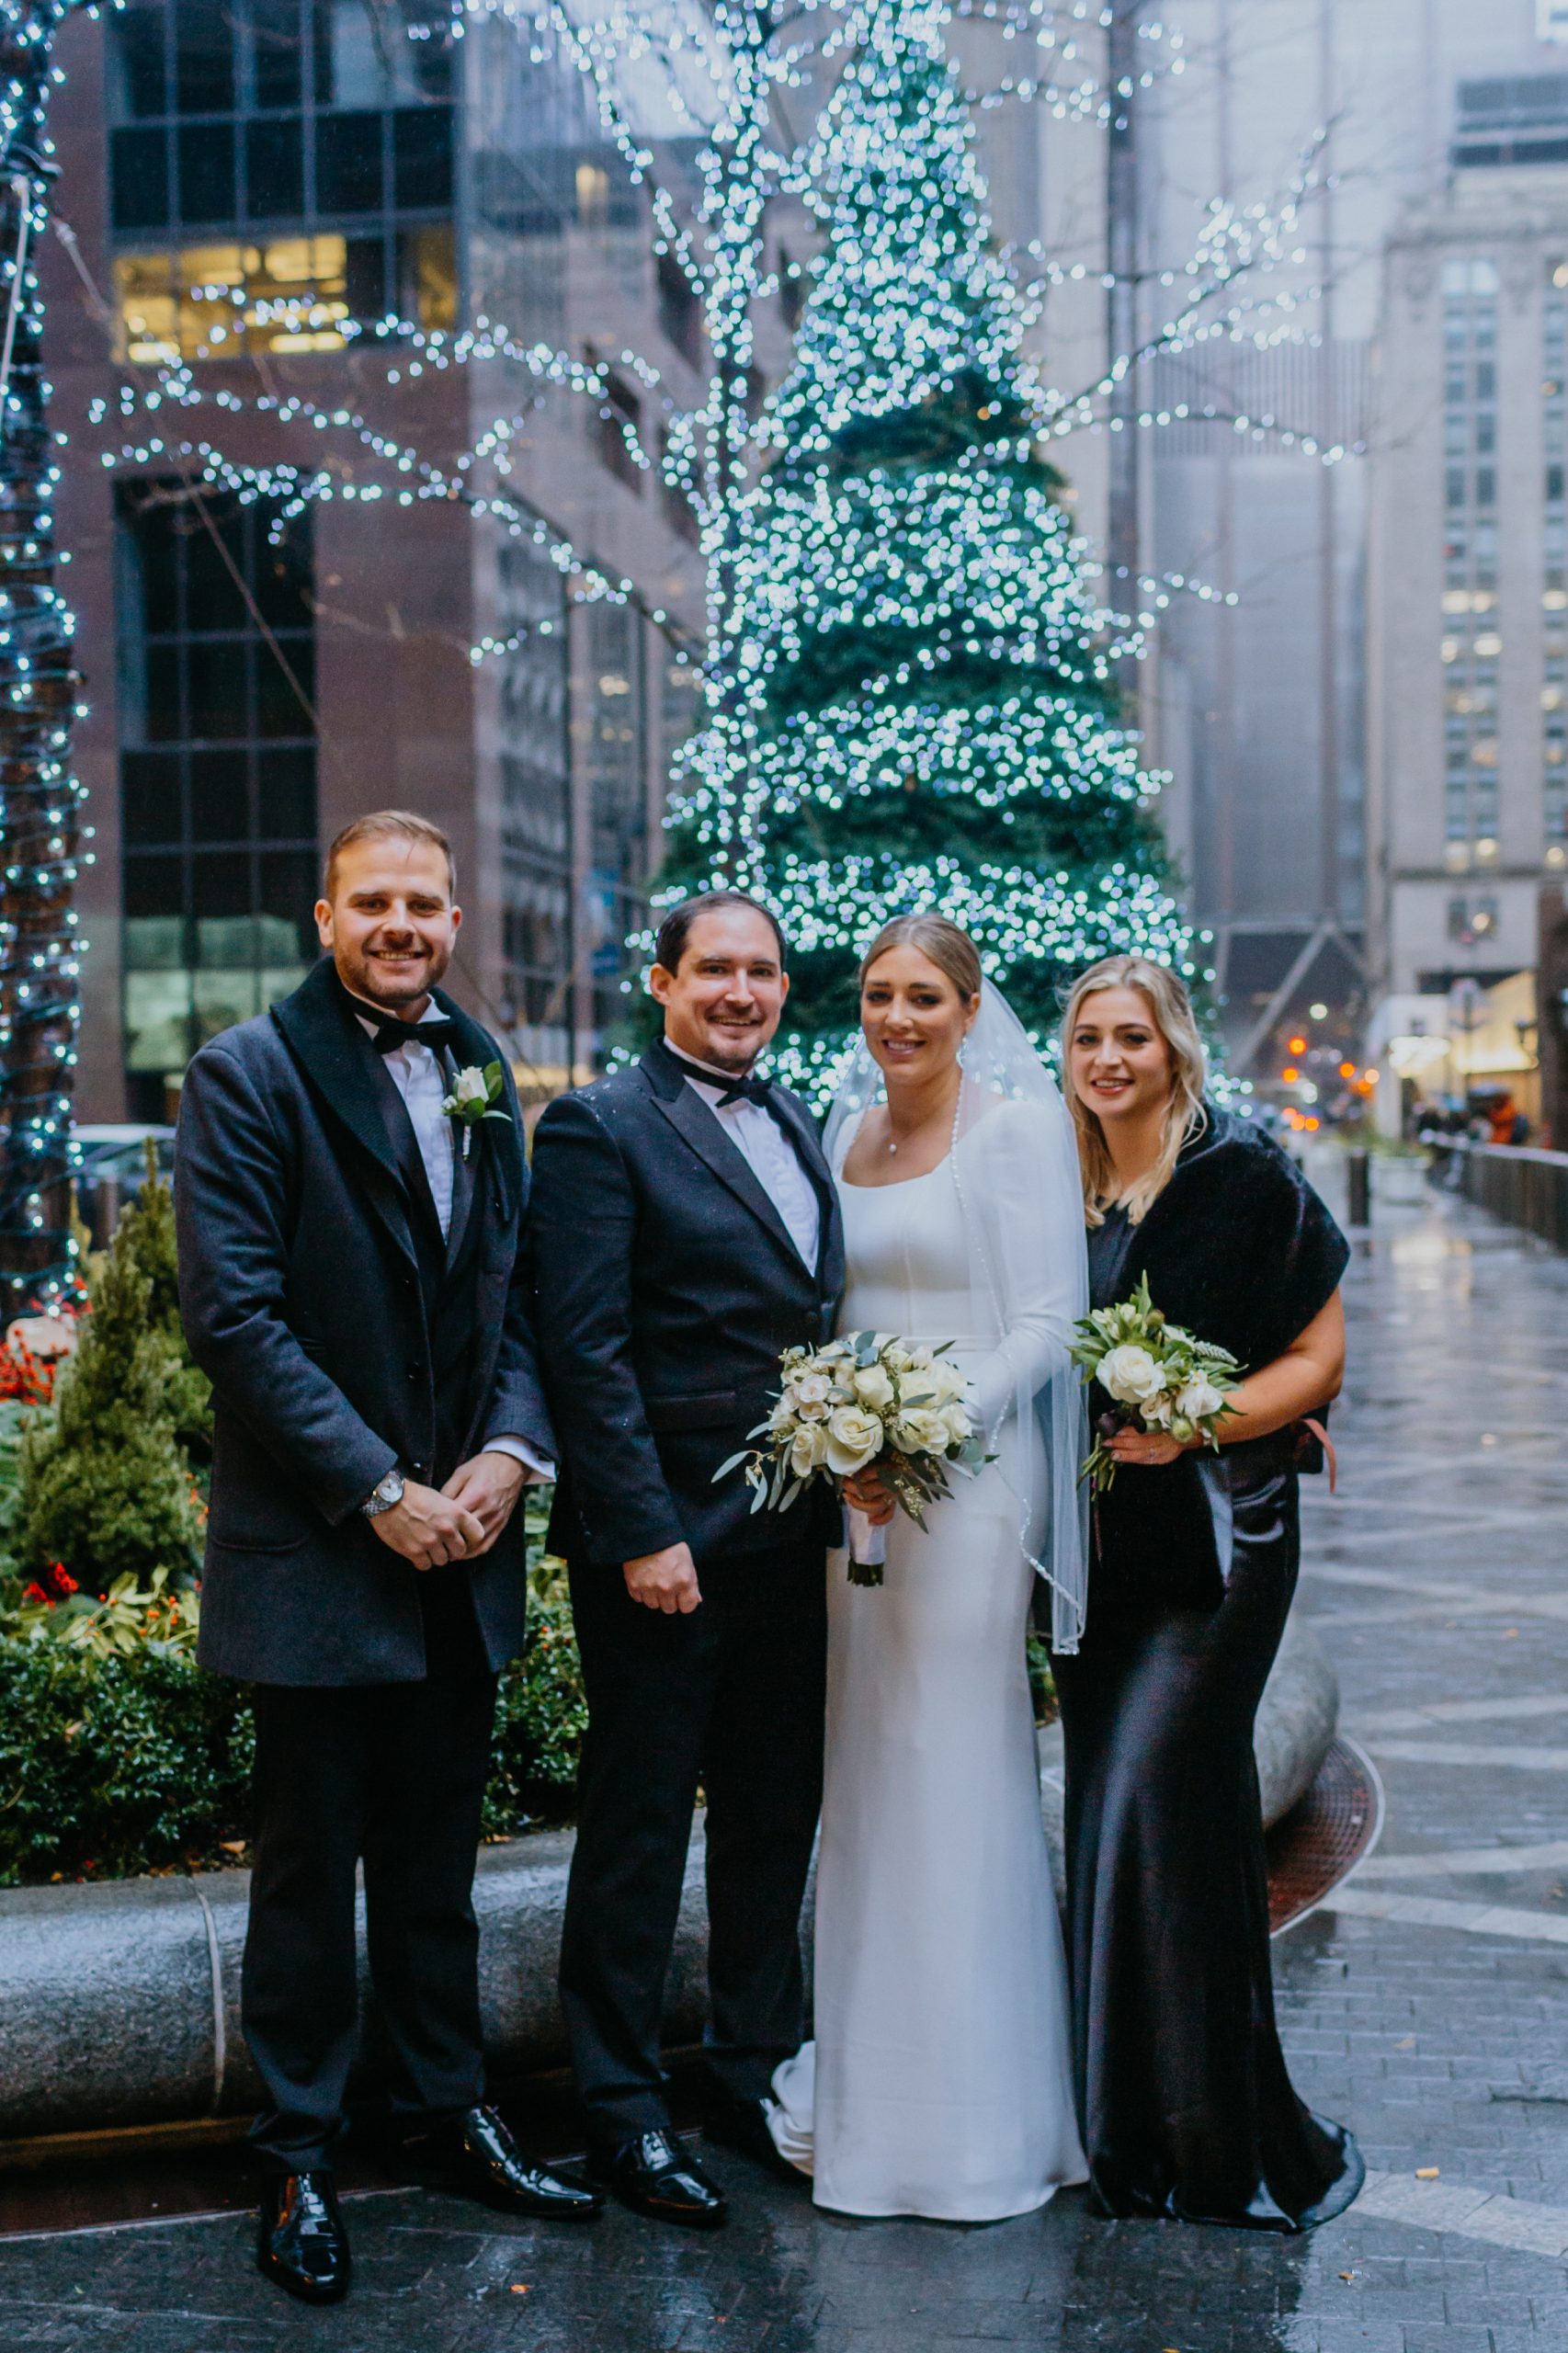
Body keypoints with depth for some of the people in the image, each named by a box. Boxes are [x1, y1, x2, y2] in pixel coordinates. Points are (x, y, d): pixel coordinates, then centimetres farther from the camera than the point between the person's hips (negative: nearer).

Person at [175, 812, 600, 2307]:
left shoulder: (480, 1072, 10)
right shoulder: (247, 1074, -8)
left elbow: (517, 1290, 12)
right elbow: (234, 1317, -14)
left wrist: (510, 1449, -5)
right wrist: (378, 1492, -16)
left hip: (460, 1544, 5)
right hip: (319, 1553, -5)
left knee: (437, 1858, 16)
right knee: (311, 1866, 7)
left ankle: (442, 2115, 31)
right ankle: (297, 2156, 22)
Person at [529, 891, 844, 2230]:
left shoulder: (798, 1128, 15)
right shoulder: (599, 1129, -9)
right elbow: (588, 1353, -14)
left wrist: (844, 1478, 9)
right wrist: (642, 1533, -18)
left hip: (791, 1538, 7)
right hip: (666, 1546, -7)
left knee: (777, 1819, 16)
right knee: (640, 1831, 4)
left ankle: (757, 2077, 31)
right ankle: (623, 2112, 18)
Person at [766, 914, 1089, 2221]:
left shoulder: (1018, 1123, -6)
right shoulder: (847, 1130, 13)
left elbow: (1049, 1321, -11)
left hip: (971, 1478, -6)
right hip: (856, 1480, 6)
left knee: (956, 1774, -2)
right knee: (865, 1773, 11)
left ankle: (974, 2111, 11)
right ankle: (867, 2079, 24)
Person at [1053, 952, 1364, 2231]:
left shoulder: (1242, 1175, -5)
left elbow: (1319, 1356, -5)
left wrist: (1190, 1428, -18)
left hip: (1215, 1537, -5)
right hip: (1096, 1542, 6)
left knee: (1155, 1801, -12)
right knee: (1108, 1822, 7)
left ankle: (1227, 2147, 3)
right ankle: (1131, 2137, 18)